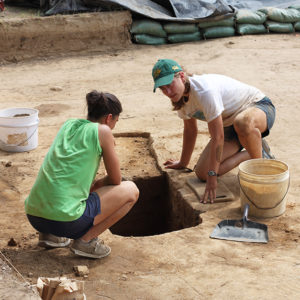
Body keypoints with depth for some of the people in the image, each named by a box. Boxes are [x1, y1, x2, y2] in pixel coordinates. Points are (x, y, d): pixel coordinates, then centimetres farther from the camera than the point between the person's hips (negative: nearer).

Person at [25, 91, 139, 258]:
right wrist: (95, 185, 23)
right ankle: (86, 240, 1)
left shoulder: (69, 125, 16)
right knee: (131, 191, 8)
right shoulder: (103, 131, -2)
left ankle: (49, 235, 19)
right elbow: (116, 180, 7)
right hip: (65, 221, -8)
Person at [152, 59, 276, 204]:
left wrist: (212, 177, -31)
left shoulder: (204, 91, -34)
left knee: (242, 123, -46)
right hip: (230, 125, 8)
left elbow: (218, 137, -33)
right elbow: (190, 130, 10)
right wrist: (183, 163, 21)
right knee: (202, 173, -9)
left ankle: (260, 159, -15)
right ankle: (250, 154, 10)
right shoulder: (179, 96, -7)